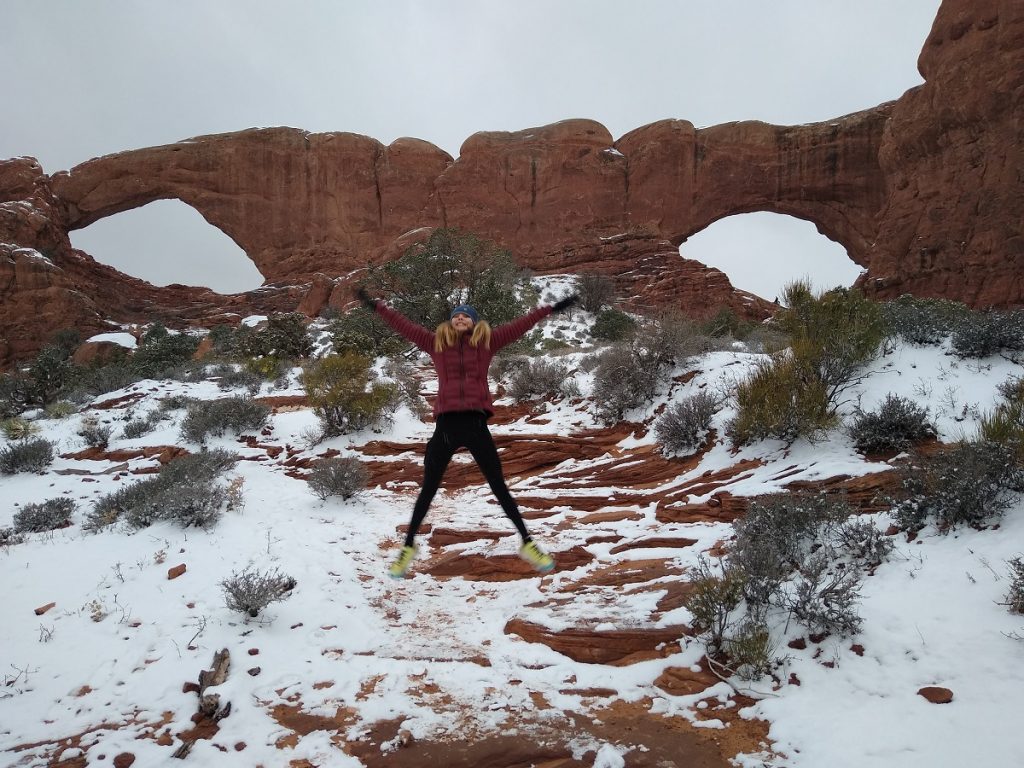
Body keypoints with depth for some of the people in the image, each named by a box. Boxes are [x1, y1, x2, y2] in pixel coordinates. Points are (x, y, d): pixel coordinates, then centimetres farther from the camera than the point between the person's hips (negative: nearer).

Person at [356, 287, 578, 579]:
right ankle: (408, 546, 25)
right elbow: (403, 325, 16)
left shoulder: (486, 342, 10)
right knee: (428, 489, 9)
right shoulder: (436, 343, 11)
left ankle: (527, 543, 18)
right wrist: (376, 306, 19)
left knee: (499, 487, 7)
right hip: (446, 425, 0)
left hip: (476, 425, 0)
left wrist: (552, 308, 13)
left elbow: (519, 325, 11)